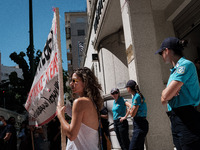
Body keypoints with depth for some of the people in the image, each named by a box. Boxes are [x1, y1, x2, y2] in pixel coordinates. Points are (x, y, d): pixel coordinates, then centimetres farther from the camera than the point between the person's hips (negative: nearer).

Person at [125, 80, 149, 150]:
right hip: (138, 124, 10)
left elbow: (132, 114, -16)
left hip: (140, 125, -10)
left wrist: (130, 108, 2)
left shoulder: (137, 97, -16)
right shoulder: (135, 96, 13)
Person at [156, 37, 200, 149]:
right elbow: (164, 100, 15)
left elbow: (165, 96, -19)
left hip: (187, 120, -9)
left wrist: (166, 92, 3)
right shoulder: (175, 70, 18)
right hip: (176, 121, 9)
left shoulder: (186, 65, -11)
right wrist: (169, 91, -5)